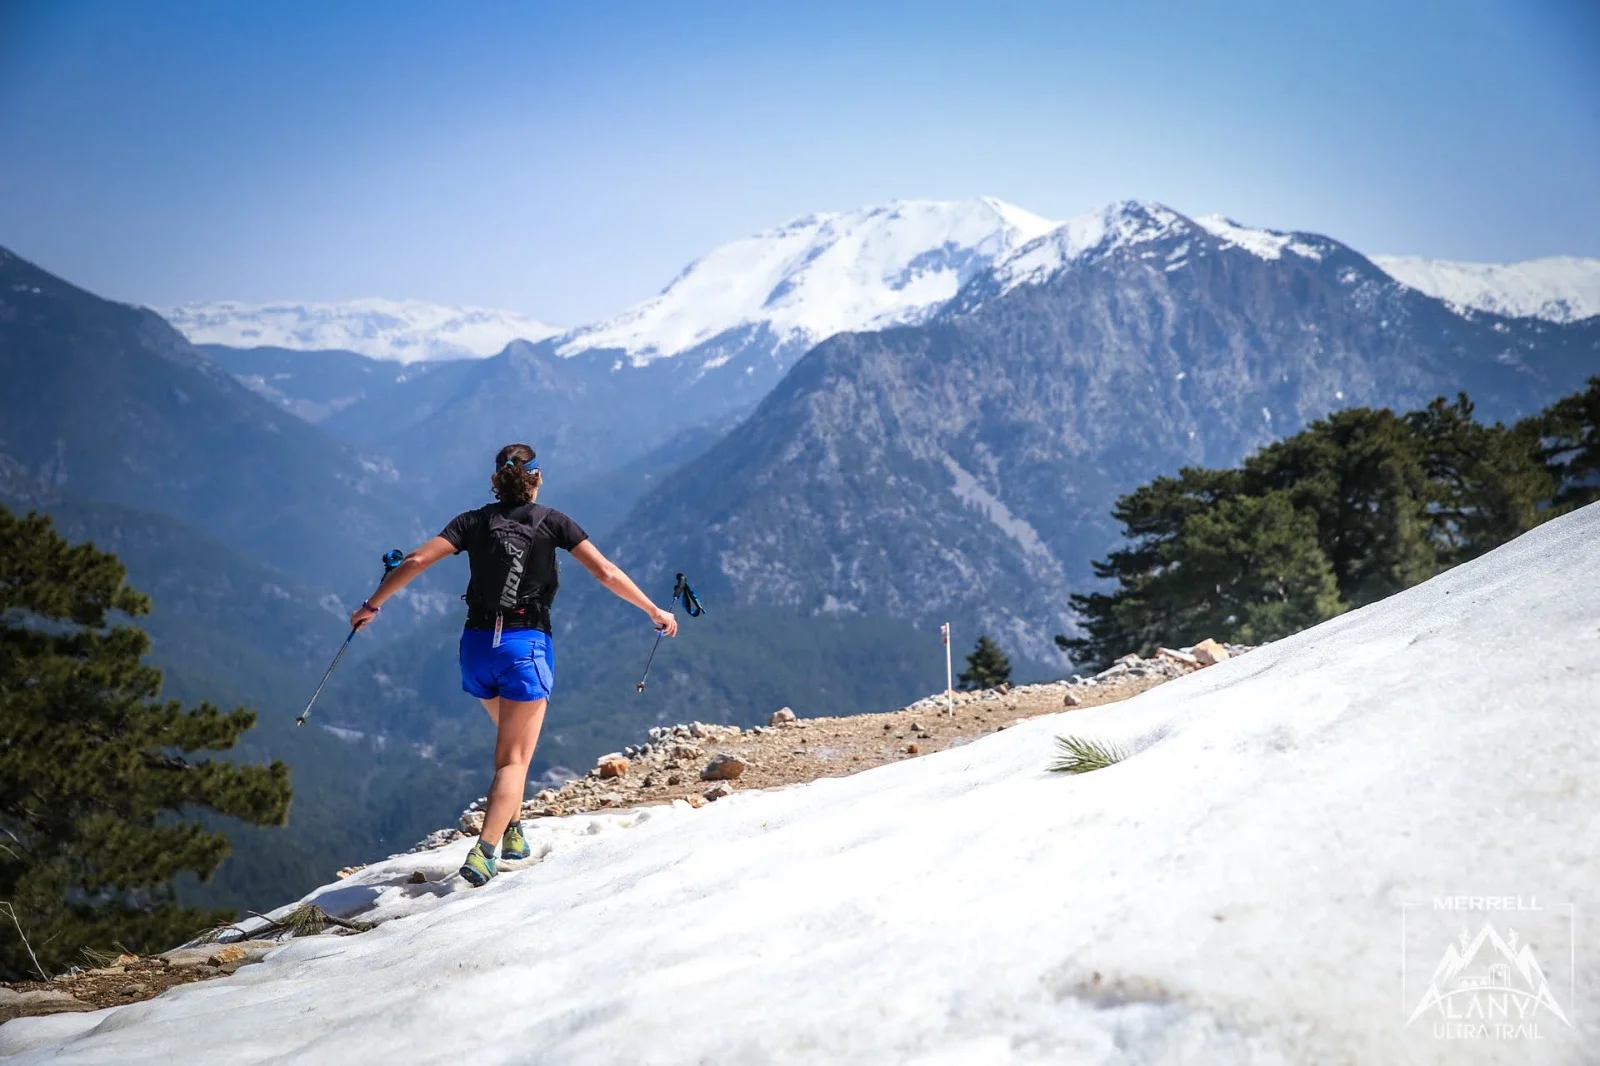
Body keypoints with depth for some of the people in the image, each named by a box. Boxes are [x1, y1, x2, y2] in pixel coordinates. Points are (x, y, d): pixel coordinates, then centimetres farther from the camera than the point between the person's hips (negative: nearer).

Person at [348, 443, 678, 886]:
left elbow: (416, 561, -3)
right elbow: (606, 573, -5)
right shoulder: (552, 521, -1)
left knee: (510, 741, 27)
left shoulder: (474, 521, 5)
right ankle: (484, 850, -18)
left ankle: (511, 829, 24)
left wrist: (373, 605, 8)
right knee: (515, 759, -1)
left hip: (477, 645, 4)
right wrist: (655, 611, 3)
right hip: (526, 647, -4)